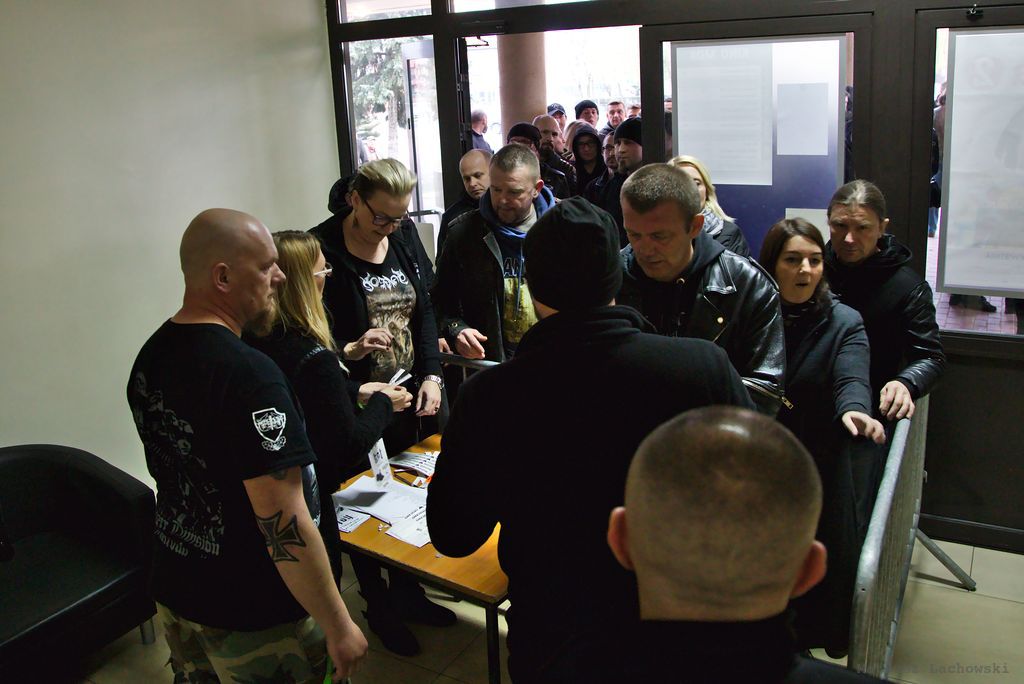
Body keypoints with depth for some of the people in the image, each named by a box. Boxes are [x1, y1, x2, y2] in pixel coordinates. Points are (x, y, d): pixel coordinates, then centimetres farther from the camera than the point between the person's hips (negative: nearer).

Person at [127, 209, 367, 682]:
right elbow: (284, 523, -28)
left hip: (174, 592, 7)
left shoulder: (150, 357, -2)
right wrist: (340, 626, -19)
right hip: (253, 615, -7)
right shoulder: (248, 374, -28)